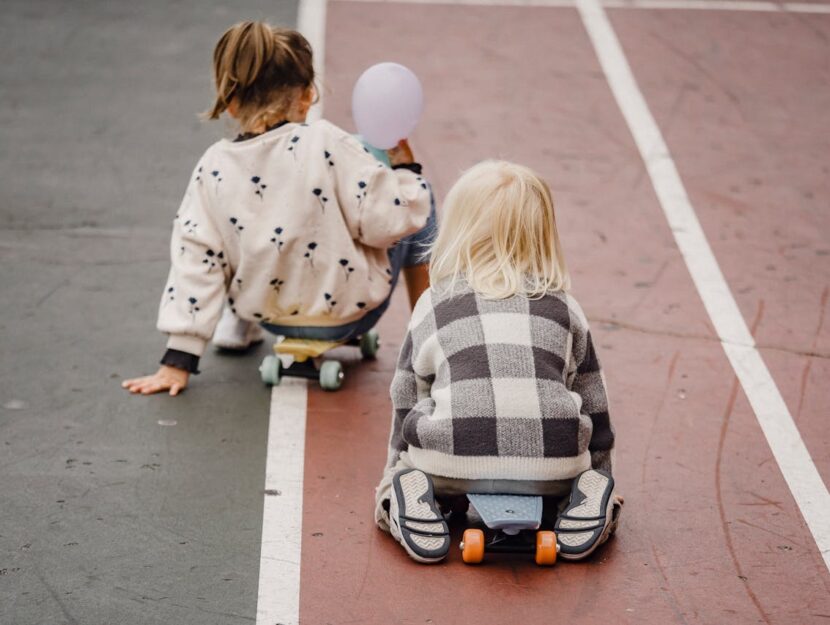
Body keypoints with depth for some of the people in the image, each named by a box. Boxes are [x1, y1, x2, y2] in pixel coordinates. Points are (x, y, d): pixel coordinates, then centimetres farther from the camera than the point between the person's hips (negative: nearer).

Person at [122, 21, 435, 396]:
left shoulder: (213, 168, -11)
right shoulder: (327, 144, -22)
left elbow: (196, 262, -10)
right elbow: (388, 221, -21)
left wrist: (178, 361, -6)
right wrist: (403, 167, -2)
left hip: (268, 314, 4)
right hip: (349, 312, -4)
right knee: (419, 195, 19)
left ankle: (239, 323, 27)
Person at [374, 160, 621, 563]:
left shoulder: (433, 305, 14)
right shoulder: (565, 308, 18)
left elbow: (406, 403, 20)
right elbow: (593, 406, 23)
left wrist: (393, 476, 33)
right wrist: (601, 484, 34)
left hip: (453, 469, -1)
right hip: (555, 470, 1)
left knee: (407, 469, 29)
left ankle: (414, 499, -5)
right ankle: (584, 504, -1)